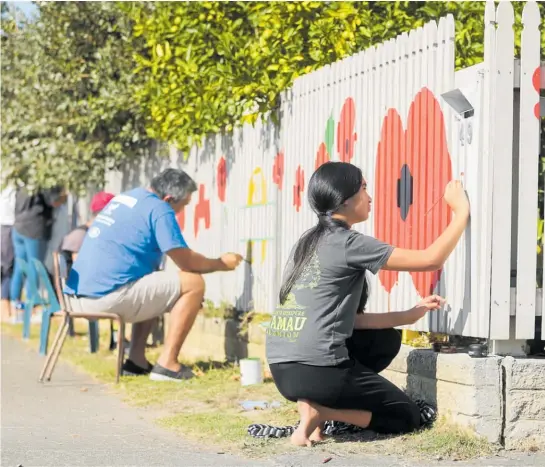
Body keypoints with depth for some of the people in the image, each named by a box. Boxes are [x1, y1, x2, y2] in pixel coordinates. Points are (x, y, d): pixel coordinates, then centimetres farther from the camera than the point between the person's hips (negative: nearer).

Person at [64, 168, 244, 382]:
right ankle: (167, 363, -5)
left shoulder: (125, 197, 21)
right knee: (194, 284, -3)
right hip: (107, 296, -9)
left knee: (151, 290, 32)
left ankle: (136, 360, 22)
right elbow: (187, 262, -5)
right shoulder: (159, 209, -6)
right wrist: (222, 263, 13)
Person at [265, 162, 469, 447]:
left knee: (387, 340, 26)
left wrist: (408, 316, 17)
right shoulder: (347, 243, -9)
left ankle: (314, 402, 7)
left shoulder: (309, 242, 16)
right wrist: (461, 211, 3)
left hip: (283, 369, 8)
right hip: (316, 370, -8)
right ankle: (318, 411, -7)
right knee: (408, 417, 12)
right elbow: (431, 260, -9)